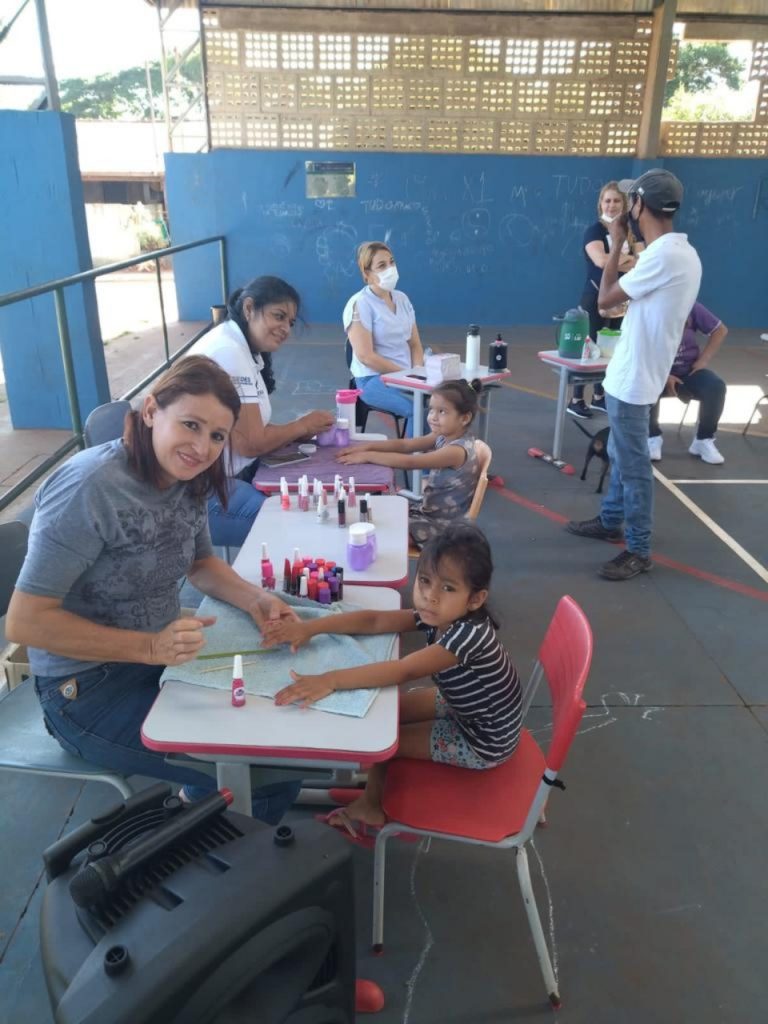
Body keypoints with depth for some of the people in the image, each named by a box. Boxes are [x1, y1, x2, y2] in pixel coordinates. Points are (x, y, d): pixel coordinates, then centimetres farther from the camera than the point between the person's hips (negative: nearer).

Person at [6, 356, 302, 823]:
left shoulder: (187, 476, -4)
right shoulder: (90, 488, -27)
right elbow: (25, 621, -24)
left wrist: (254, 599, -9)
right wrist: (149, 647, -32)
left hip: (162, 659, 8)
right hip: (90, 689, -7)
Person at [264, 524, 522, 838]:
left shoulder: (469, 634, -37)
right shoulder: (437, 614, -13)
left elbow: (402, 671, -45)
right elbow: (373, 620, -12)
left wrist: (330, 680, -51)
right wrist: (309, 628, -21)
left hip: (483, 743, -8)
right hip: (466, 708, 8)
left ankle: (372, 806, 25)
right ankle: (374, 790, 28)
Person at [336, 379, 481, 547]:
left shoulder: (457, 450, -27)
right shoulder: (443, 437, 0)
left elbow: (409, 462, -31)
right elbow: (404, 445, -1)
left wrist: (368, 456, -26)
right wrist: (367, 446, -13)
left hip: (440, 526, -8)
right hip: (427, 510, 8)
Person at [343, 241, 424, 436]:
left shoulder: (402, 299, 11)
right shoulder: (359, 305, -10)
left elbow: (415, 344, 13)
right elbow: (366, 356, -17)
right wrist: (406, 374, -16)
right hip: (374, 379, -6)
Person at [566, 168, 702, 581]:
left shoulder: (663, 255, -23)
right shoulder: (682, 252, 9)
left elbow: (605, 298, -14)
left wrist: (617, 243, -7)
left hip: (632, 379, -10)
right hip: (633, 374, 10)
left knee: (632, 464, -2)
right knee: (620, 455, 22)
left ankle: (639, 550, 8)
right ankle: (610, 521, 37)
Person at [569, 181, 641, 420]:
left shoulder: (631, 231, 9)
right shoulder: (594, 231, -7)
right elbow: (601, 260, -25)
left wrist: (615, 261, -18)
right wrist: (628, 257, -11)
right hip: (595, 299, -5)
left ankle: (599, 397, 22)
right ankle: (576, 400, 6)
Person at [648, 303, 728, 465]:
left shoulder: (691, 307, -7)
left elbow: (720, 330, 5)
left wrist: (703, 360, -6)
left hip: (688, 370, 2)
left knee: (716, 387, -26)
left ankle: (704, 440, -5)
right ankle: (653, 436, -9)